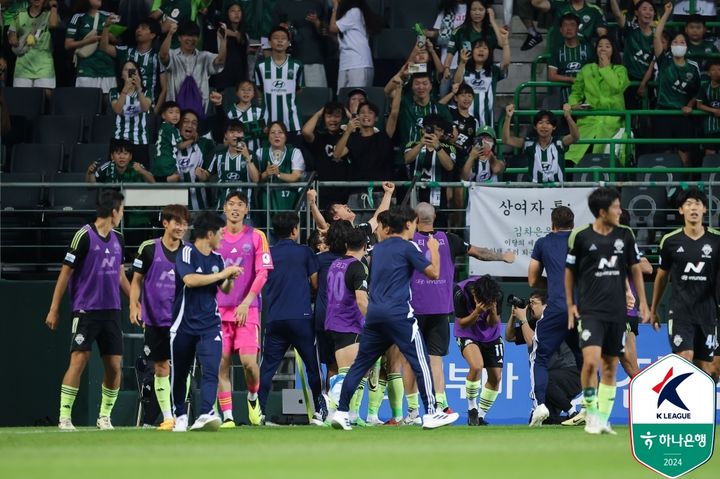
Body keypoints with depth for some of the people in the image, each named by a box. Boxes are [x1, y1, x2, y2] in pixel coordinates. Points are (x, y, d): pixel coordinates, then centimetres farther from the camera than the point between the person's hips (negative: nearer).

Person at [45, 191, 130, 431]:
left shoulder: (118, 240, 11)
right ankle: (64, 417, -9)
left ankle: (105, 416, 15)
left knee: (114, 365, 1)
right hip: (86, 310, -6)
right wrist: (54, 310, -6)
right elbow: (65, 273, -5)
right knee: (78, 360, -13)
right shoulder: (84, 236, -8)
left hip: (111, 311, 6)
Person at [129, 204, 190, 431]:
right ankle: (167, 417, 9)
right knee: (161, 368, 3)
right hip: (155, 319, -1)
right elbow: (137, 280, 4)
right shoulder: (149, 248, -2)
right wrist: (134, 306, -6)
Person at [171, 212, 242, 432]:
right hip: (184, 324, -3)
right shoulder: (187, 253, -9)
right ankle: (180, 416, 25)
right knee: (179, 373, 9)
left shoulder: (217, 258, 9)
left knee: (211, 370, -16)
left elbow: (225, 290, 18)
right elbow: (190, 279, -25)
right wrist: (221, 274, -22)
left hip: (210, 325, 3)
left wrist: (230, 279, -4)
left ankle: (205, 414, -26)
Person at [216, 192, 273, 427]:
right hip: (220, 309, 2)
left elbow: (262, 274, -1)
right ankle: (227, 417, 1)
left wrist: (246, 303, -11)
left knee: (248, 360, -12)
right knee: (222, 364, -3)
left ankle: (253, 397, 17)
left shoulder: (256, 237, 3)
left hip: (247, 309, -2)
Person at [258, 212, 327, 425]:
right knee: (313, 365, 8)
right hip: (301, 317, -3)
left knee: (267, 367, 4)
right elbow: (316, 284, 3)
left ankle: (260, 411, -5)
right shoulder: (304, 252, 1)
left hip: (274, 318, 3)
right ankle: (320, 411, 7)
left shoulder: (268, 254, 9)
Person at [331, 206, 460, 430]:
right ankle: (431, 414, -4)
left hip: (374, 313, 6)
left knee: (360, 363, 9)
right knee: (420, 362, -1)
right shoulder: (407, 248, -4)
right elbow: (433, 273, -2)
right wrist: (434, 249, 15)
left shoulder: (378, 249, 17)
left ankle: (341, 412, 4)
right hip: (398, 314, -6)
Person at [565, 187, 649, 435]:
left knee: (610, 367, 6)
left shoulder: (625, 235, 4)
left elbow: (635, 269, 14)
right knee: (591, 360, -20)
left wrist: (643, 302, 9)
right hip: (590, 310, -4)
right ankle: (590, 412, -2)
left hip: (617, 311, 4)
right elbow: (570, 271, 6)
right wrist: (570, 304, 4)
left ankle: (603, 419, 16)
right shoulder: (580, 236, -5)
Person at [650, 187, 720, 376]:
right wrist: (653, 309, 18)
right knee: (685, 357, -18)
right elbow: (661, 277, 13)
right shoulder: (670, 241, 1)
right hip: (680, 310, -1)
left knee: (705, 365, 4)